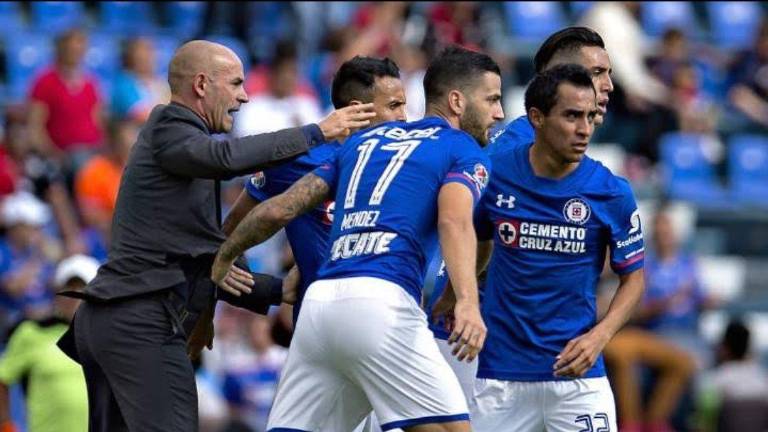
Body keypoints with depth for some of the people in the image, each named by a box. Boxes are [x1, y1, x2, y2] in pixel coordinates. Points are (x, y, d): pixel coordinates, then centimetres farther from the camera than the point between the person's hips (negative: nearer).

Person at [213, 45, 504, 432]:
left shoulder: (365, 139, 26)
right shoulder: (464, 150, 9)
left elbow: (278, 210, 22)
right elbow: (454, 221, -13)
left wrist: (222, 259, 37)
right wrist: (467, 301, -29)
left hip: (318, 300, 6)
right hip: (380, 299, -6)